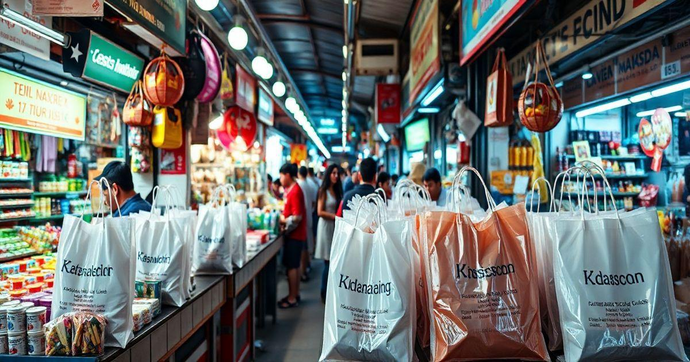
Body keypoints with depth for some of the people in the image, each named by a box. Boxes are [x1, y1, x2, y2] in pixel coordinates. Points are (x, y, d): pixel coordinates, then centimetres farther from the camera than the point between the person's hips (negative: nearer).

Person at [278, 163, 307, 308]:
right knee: (293, 265, 16)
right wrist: (282, 214, 5)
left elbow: (297, 217, -23)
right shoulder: (291, 189, 9)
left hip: (294, 235, -9)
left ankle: (292, 298, 5)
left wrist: (282, 220, -11)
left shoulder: (295, 191, -19)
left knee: (292, 266, -3)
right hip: (294, 234, 9)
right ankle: (295, 294, 25)